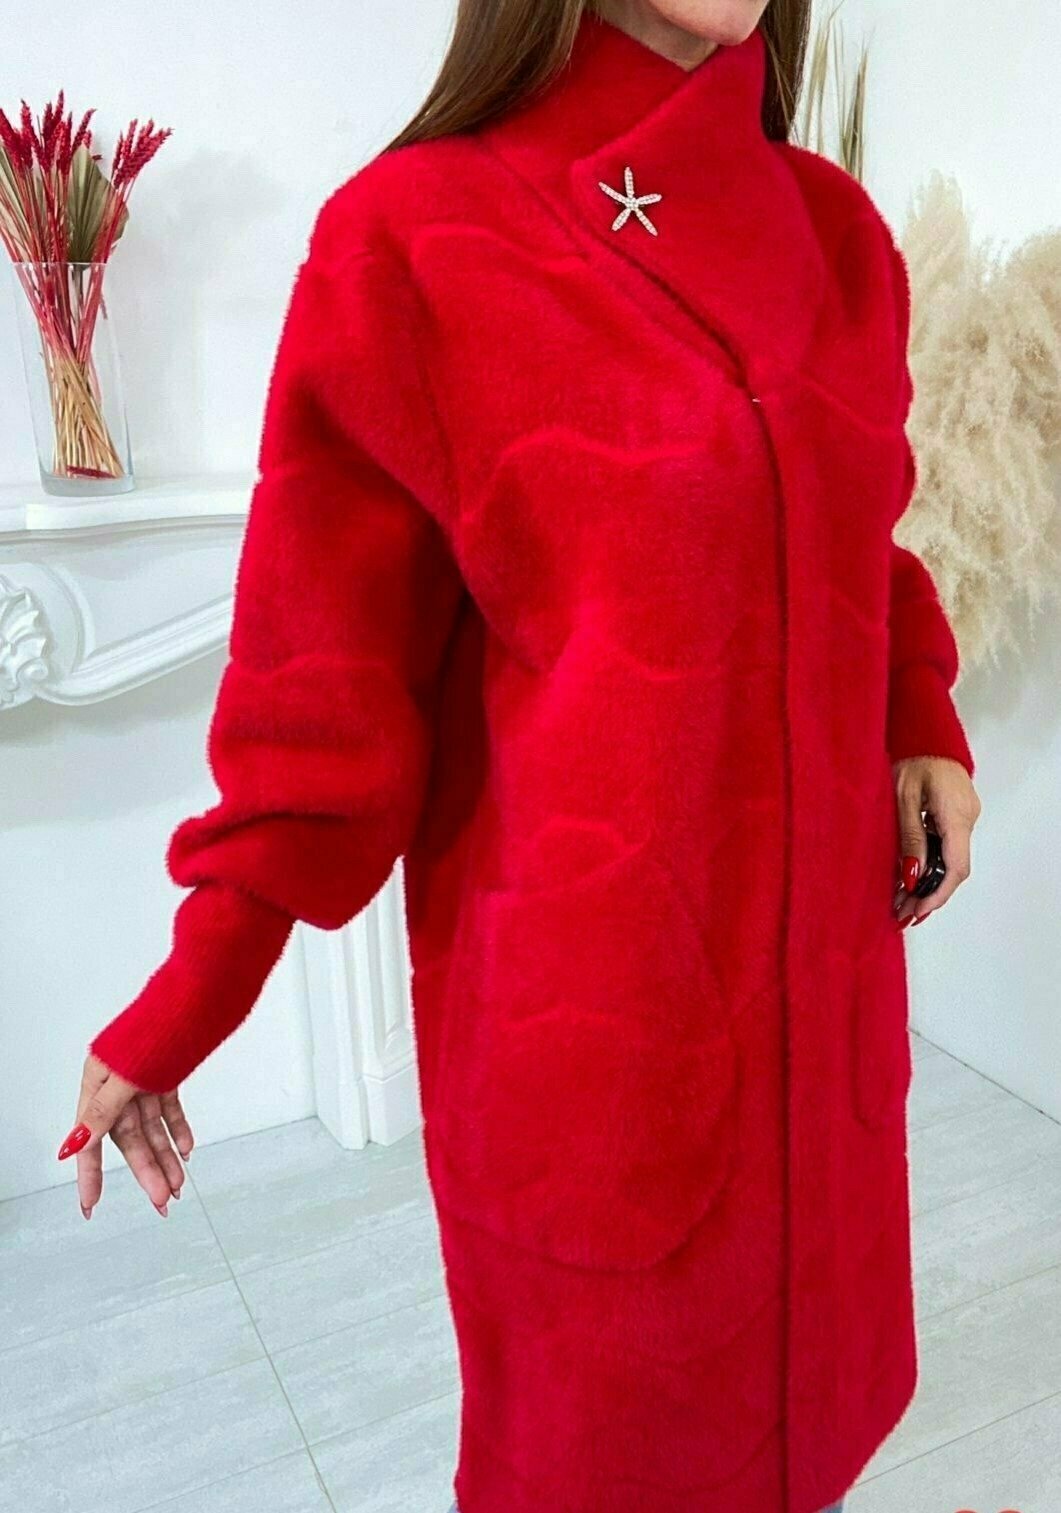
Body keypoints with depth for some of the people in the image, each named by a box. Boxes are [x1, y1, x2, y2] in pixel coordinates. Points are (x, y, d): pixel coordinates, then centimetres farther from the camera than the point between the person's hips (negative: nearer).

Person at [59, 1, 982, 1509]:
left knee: (806, 1388, 25)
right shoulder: (414, 237, -11)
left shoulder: (837, 228, 6)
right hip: (575, 995, -5)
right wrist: (184, 1006, -9)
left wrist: (922, 725, 1)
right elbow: (322, 671, -9)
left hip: (821, 962, 6)